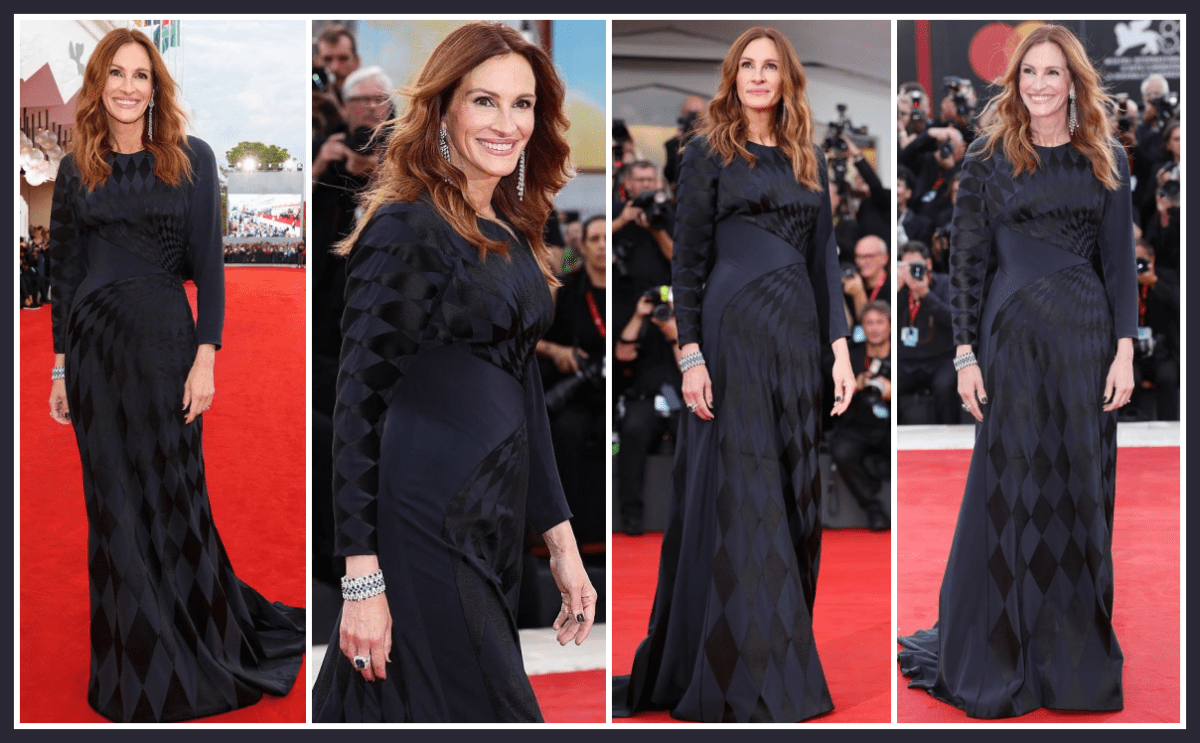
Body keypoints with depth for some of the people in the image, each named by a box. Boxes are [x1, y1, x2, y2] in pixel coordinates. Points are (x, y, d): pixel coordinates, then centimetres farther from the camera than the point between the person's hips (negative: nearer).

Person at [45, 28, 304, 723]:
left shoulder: (191, 159, 0)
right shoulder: (77, 169, 7)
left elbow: (209, 265, -3)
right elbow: (66, 270, 10)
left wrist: (205, 356, -11)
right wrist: (60, 366, 7)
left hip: (164, 340, -2)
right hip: (94, 346, 2)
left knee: (175, 496, 5)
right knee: (116, 506, 8)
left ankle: (200, 655, 24)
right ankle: (134, 669, 22)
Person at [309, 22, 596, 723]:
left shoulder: (510, 235, 13)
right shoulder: (404, 230, -11)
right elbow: (360, 407, -14)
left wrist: (561, 539, 15)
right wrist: (363, 579, -18)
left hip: (495, 527, 7)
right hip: (425, 532, -7)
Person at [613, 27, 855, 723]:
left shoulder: (809, 159, 14)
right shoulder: (709, 154, 1)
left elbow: (825, 257, 13)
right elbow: (688, 260, -3)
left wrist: (840, 346, 5)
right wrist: (690, 355, -11)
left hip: (797, 333, 5)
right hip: (732, 330, -5)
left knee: (794, 493, 7)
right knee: (740, 495, -4)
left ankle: (786, 656, 18)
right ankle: (741, 677, 5)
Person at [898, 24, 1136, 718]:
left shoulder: (1106, 159, 6)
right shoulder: (990, 158, 1)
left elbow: (1121, 261, 6)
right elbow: (969, 260, 0)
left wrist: (1125, 349, -2)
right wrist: (966, 354, -5)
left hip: (1087, 338, 2)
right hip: (1013, 337, -2)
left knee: (1082, 489, 7)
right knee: (1013, 489, 3)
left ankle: (1079, 651, 21)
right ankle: (1002, 656, 17)